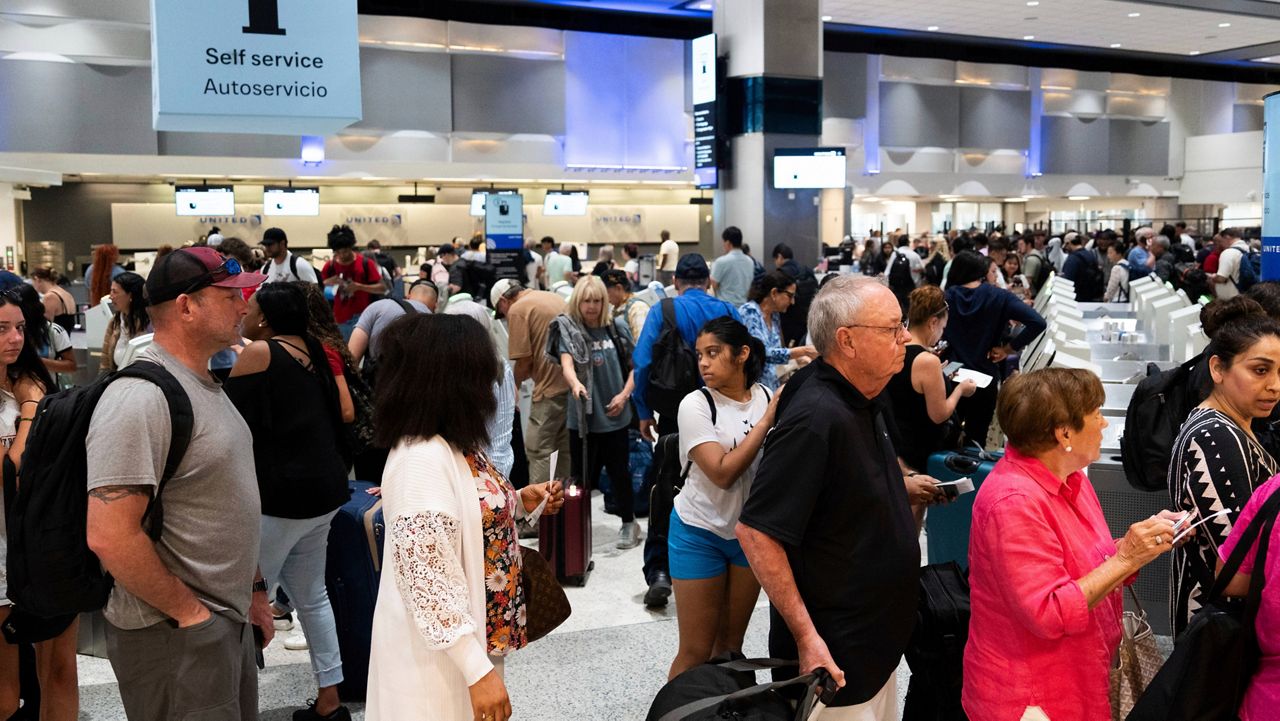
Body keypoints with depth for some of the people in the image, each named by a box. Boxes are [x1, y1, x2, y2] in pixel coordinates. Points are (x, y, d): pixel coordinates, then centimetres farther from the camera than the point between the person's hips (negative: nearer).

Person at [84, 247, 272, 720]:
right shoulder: (140, 399, -21)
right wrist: (188, 612, -18)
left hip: (232, 622, 9)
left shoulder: (206, 385, 11)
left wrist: (253, 588, 17)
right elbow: (109, 536, -26)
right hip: (176, 639, -9)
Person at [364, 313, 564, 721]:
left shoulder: (456, 445, 3)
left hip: (473, 636, 9)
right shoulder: (422, 458, -26)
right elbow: (428, 581, -28)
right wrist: (477, 670, -26)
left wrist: (520, 503, 2)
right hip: (439, 657, -9)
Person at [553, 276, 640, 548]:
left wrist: (624, 395, -6)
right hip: (582, 417, -1)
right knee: (583, 475, 5)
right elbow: (566, 363, -17)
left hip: (614, 416, 1)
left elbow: (635, 367, 9)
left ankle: (629, 524, 24)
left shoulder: (617, 330, 3)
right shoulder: (568, 329, -2)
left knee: (620, 472, 9)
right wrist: (575, 383, -38)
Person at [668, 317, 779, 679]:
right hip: (700, 535, -4)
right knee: (696, 653, 2)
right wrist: (766, 420, -22)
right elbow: (722, 473, -24)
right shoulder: (696, 404, -14)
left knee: (731, 643, 15)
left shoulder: (768, 397, -3)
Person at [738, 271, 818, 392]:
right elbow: (762, 353, -23)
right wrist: (804, 351, -22)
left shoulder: (775, 315, 9)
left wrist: (799, 357, 2)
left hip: (770, 384, 8)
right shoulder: (749, 311, -14)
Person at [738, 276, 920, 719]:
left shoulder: (862, 404, 3)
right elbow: (756, 533, -29)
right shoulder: (815, 418, -27)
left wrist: (901, 489, 9)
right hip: (831, 652, -9)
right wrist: (806, 637, -28)